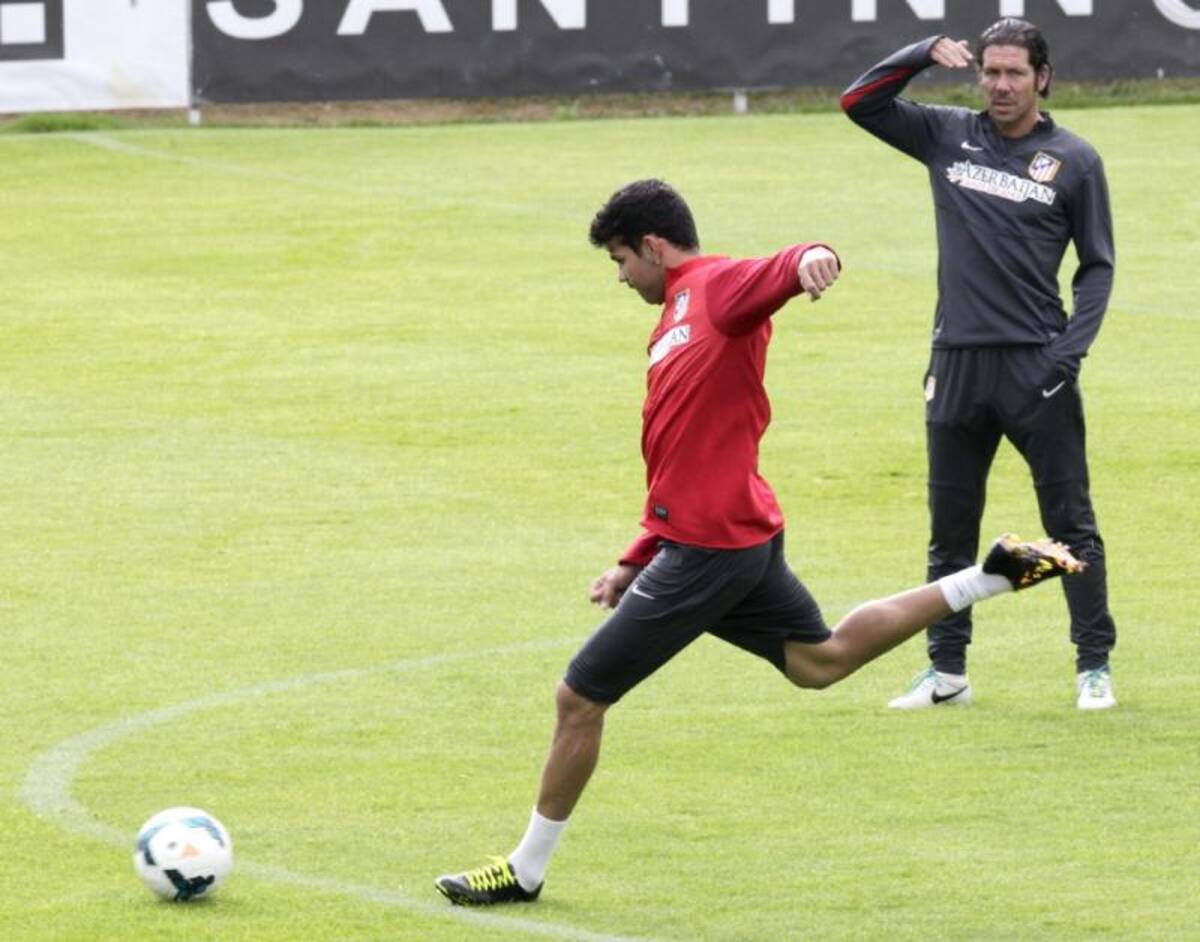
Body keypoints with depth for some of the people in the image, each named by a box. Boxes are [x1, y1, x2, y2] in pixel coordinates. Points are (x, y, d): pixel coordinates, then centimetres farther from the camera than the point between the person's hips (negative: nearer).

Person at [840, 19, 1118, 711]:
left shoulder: (1074, 160, 1)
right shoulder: (947, 135, 8)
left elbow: (1097, 266, 3)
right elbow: (859, 102, 8)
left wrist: (1071, 350, -9)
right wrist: (922, 54, -5)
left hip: (1036, 366, -3)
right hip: (958, 361, 3)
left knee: (1071, 523, -1)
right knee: (950, 529, 9)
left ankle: (1095, 666, 6)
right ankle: (947, 672, 17)